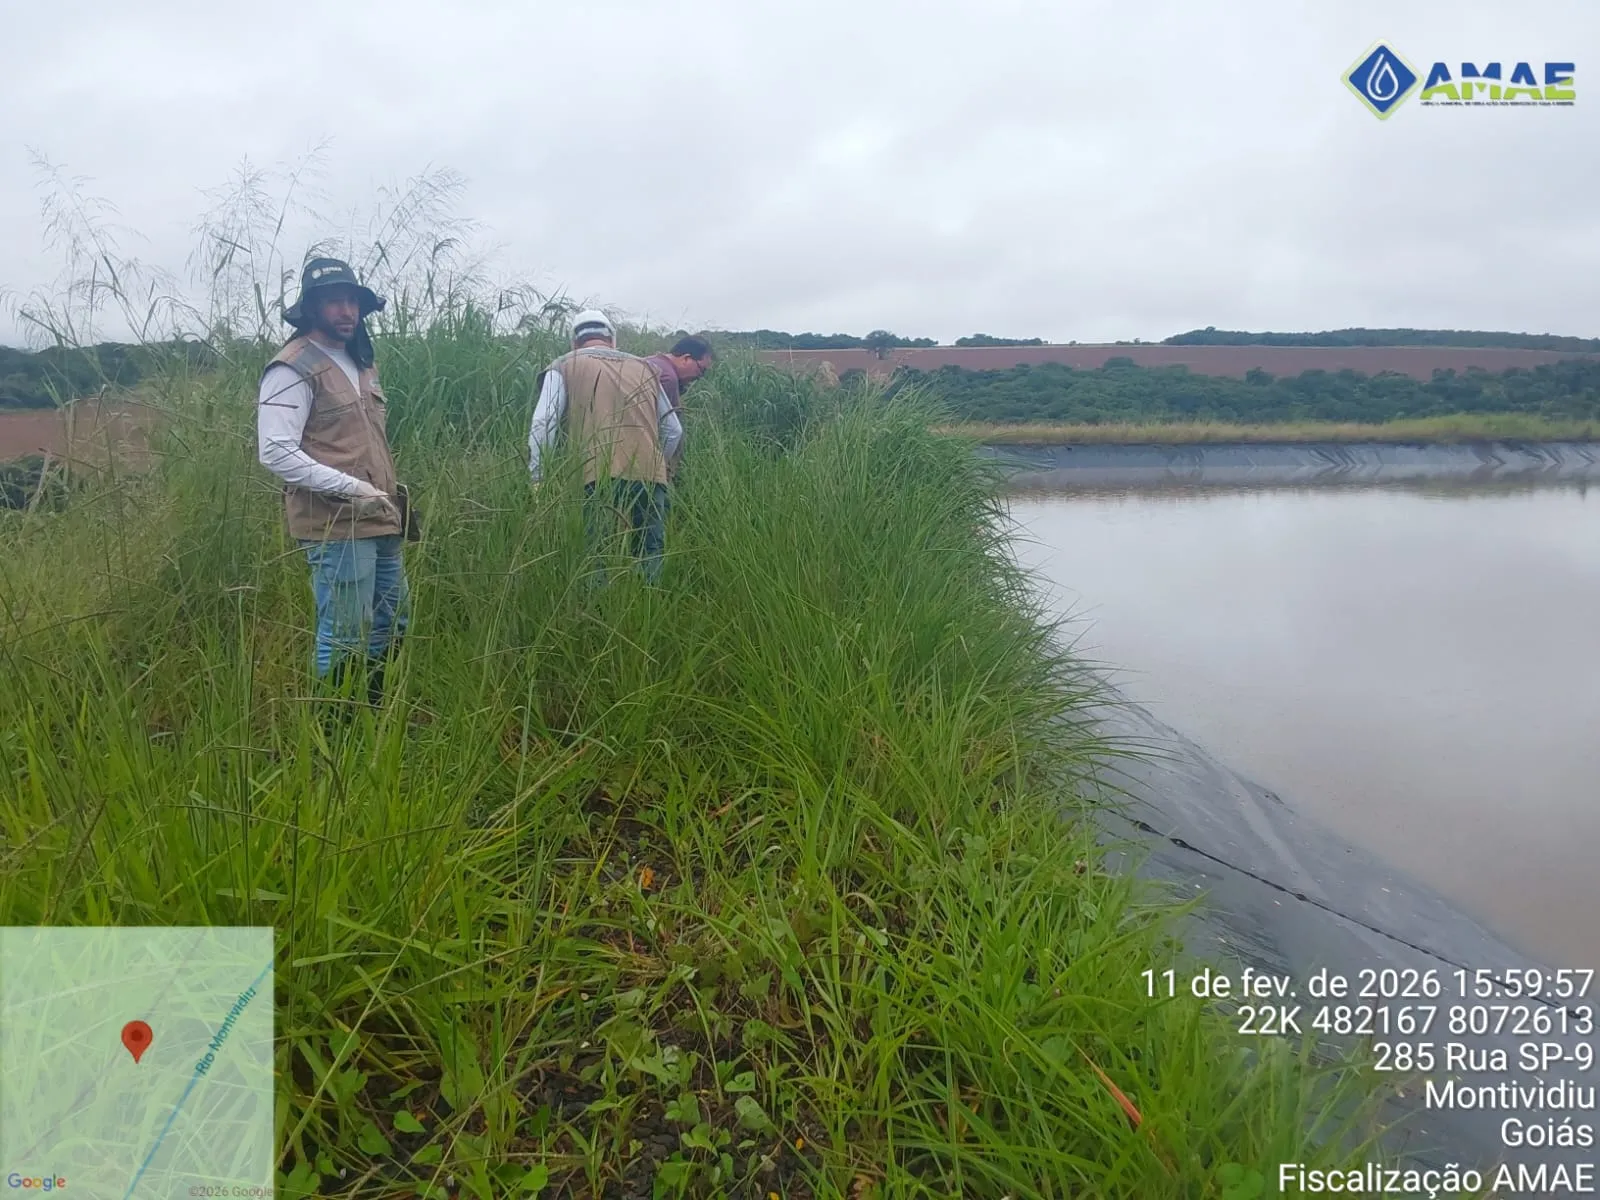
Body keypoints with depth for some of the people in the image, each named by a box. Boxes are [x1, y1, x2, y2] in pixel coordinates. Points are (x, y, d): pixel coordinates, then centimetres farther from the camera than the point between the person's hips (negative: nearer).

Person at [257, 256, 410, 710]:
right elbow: (276, 453, -17)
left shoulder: (360, 362, 17)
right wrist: (353, 489, -20)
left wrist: (392, 493, 17)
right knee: (344, 641, -4)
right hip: (335, 526, -9)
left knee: (391, 625, 16)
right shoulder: (293, 368, -10)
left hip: (379, 521, 9)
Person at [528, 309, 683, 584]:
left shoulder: (564, 367, 15)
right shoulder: (644, 367, 23)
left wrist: (536, 478, 3)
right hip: (650, 476, 3)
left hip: (598, 476, -2)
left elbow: (542, 425, 2)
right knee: (650, 555, 9)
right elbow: (673, 431, 25)